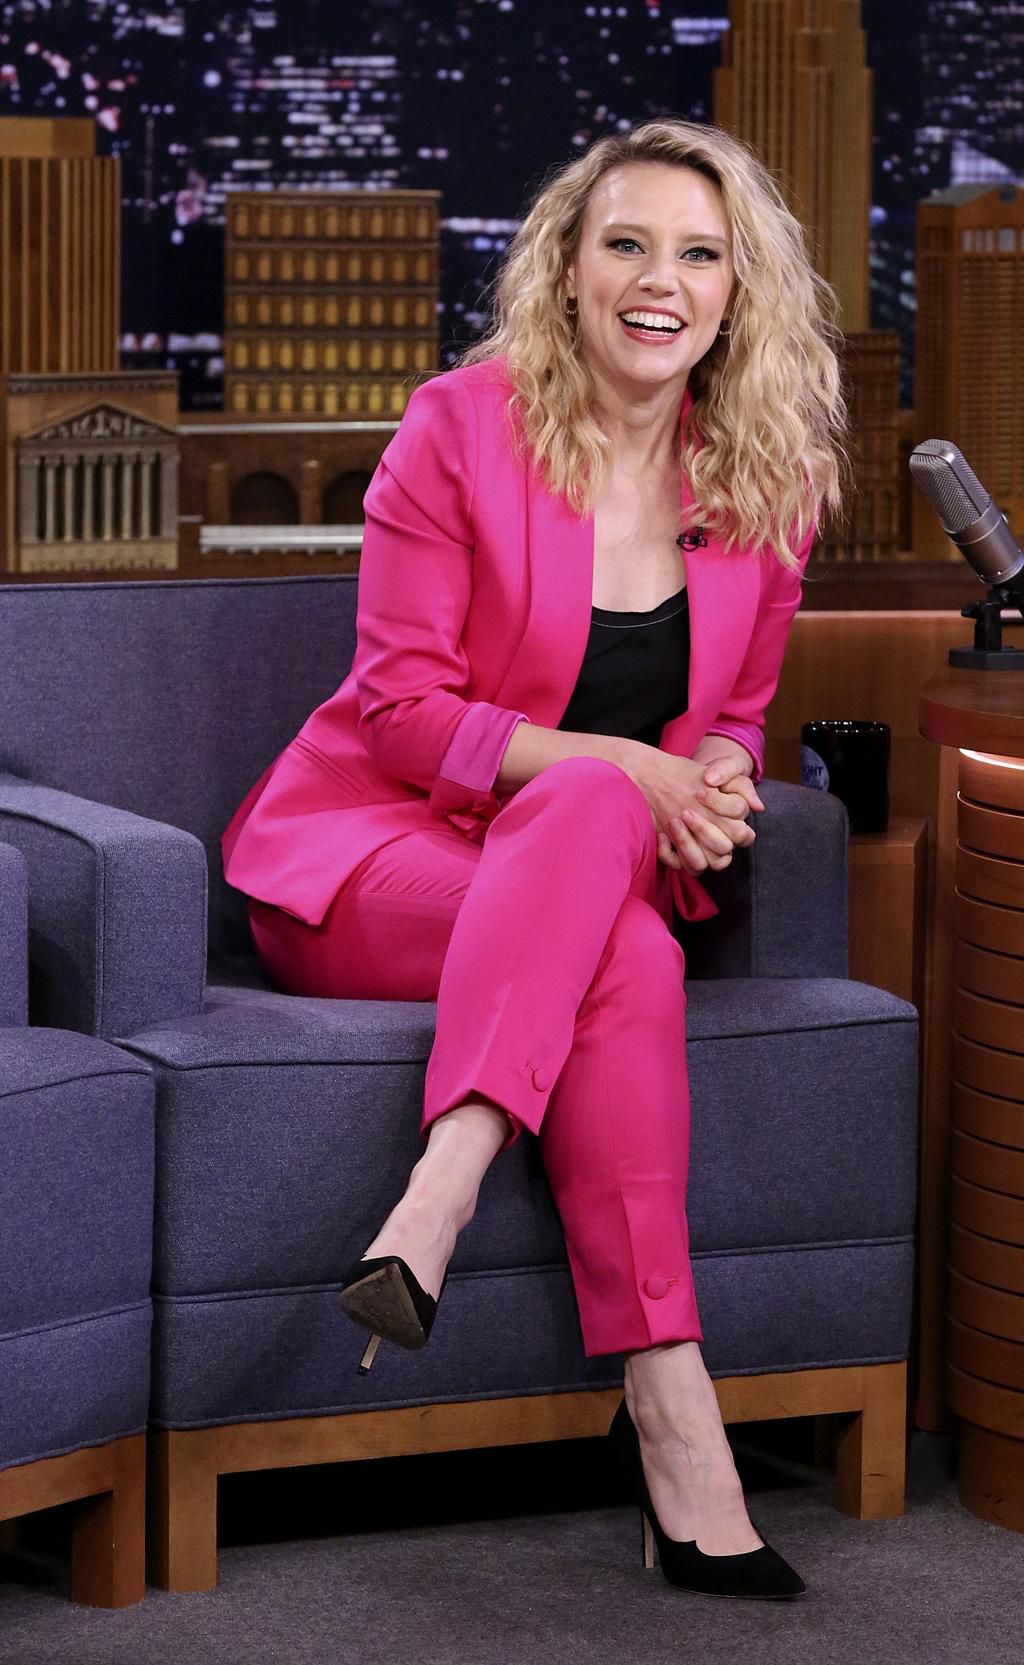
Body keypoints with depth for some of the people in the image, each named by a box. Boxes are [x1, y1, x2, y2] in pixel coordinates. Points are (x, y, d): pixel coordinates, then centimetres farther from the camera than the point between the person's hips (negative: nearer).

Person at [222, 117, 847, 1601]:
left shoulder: (767, 480, 6)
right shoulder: (463, 427, -7)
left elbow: (733, 716, 16)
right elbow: (403, 710, -9)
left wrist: (713, 784, -10)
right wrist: (621, 769, -21)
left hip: (587, 866, 4)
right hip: (372, 849, -4)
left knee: (593, 810, -36)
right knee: (628, 961, -36)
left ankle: (433, 1208, -48)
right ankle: (669, 1408, -44)